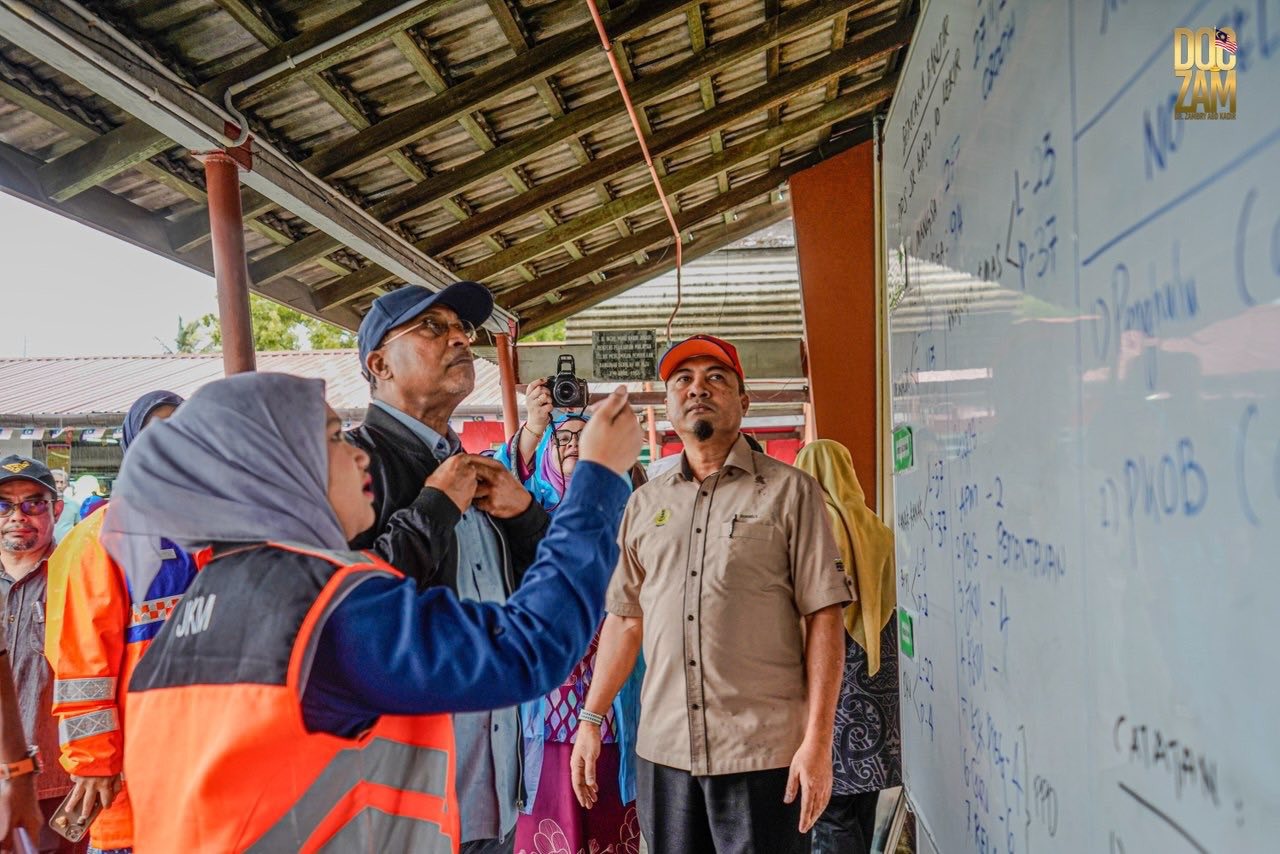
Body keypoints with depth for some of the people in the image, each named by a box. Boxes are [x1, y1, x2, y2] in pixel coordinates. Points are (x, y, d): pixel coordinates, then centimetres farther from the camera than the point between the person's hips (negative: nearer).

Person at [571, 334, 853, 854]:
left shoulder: (789, 491, -2)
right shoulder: (643, 504, 10)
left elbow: (823, 618, -6)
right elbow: (625, 619, 14)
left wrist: (818, 740, -11)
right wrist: (591, 718, 10)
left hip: (764, 753, -3)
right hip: (662, 751, 4)